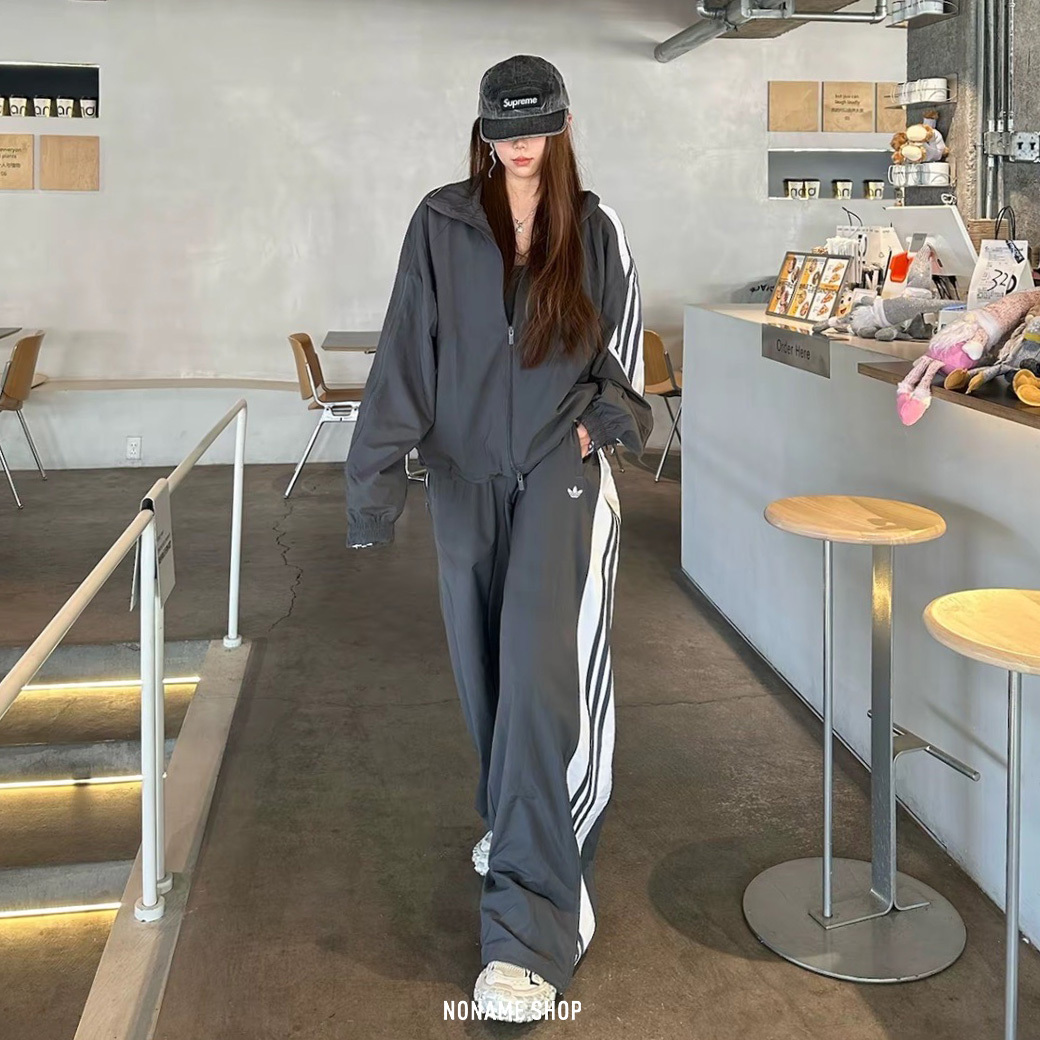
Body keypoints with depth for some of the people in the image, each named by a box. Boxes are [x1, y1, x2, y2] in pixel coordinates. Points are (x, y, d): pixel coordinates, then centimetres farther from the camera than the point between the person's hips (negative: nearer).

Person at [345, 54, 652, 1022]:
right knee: (484, 668, 11)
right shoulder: (440, 222, 1)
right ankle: (512, 823, 38)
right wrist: (378, 467, -14)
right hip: (466, 473, 2)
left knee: (540, 669, -15)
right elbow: (405, 349, -5)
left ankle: (528, 927, -15)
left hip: (562, 470, -2)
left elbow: (621, 343, 14)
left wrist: (609, 409, -5)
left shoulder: (596, 229, 3)